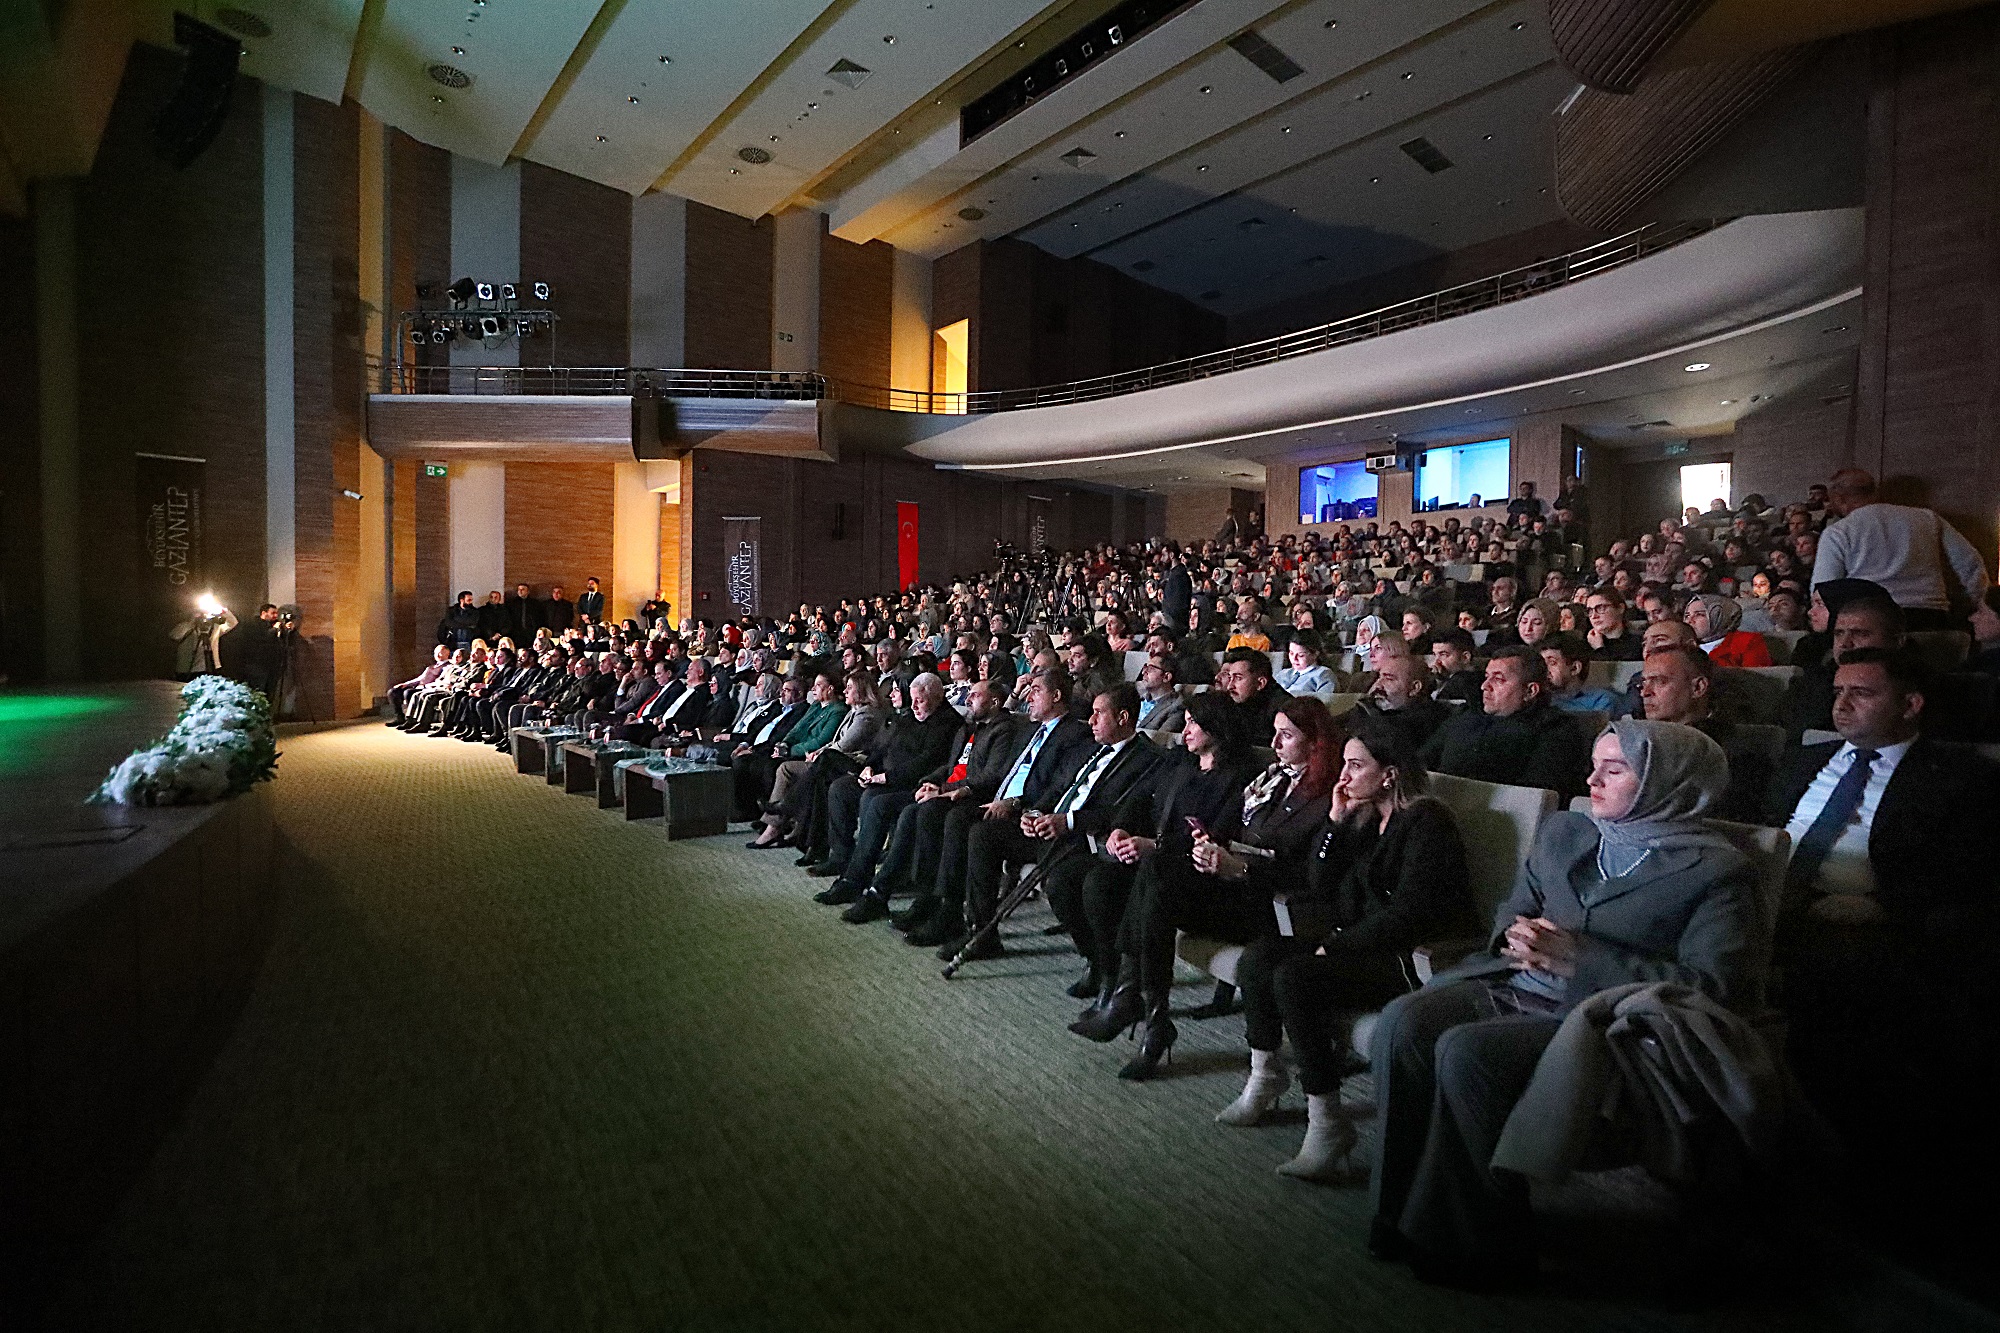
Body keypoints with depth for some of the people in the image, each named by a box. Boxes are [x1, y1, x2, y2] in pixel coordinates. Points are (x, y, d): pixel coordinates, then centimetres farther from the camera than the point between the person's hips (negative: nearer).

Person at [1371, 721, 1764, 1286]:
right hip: (1515, 985, 6)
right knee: (1402, 1022, -23)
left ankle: (1483, 1243, -11)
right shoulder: (1562, 830, 18)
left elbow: (1709, 986, -10)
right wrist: (1517, 935, -1)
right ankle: (1401, 1210, -9)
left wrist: (1579, 956, -15)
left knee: (1464, 1052, -31)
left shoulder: (1717, 870, 0)